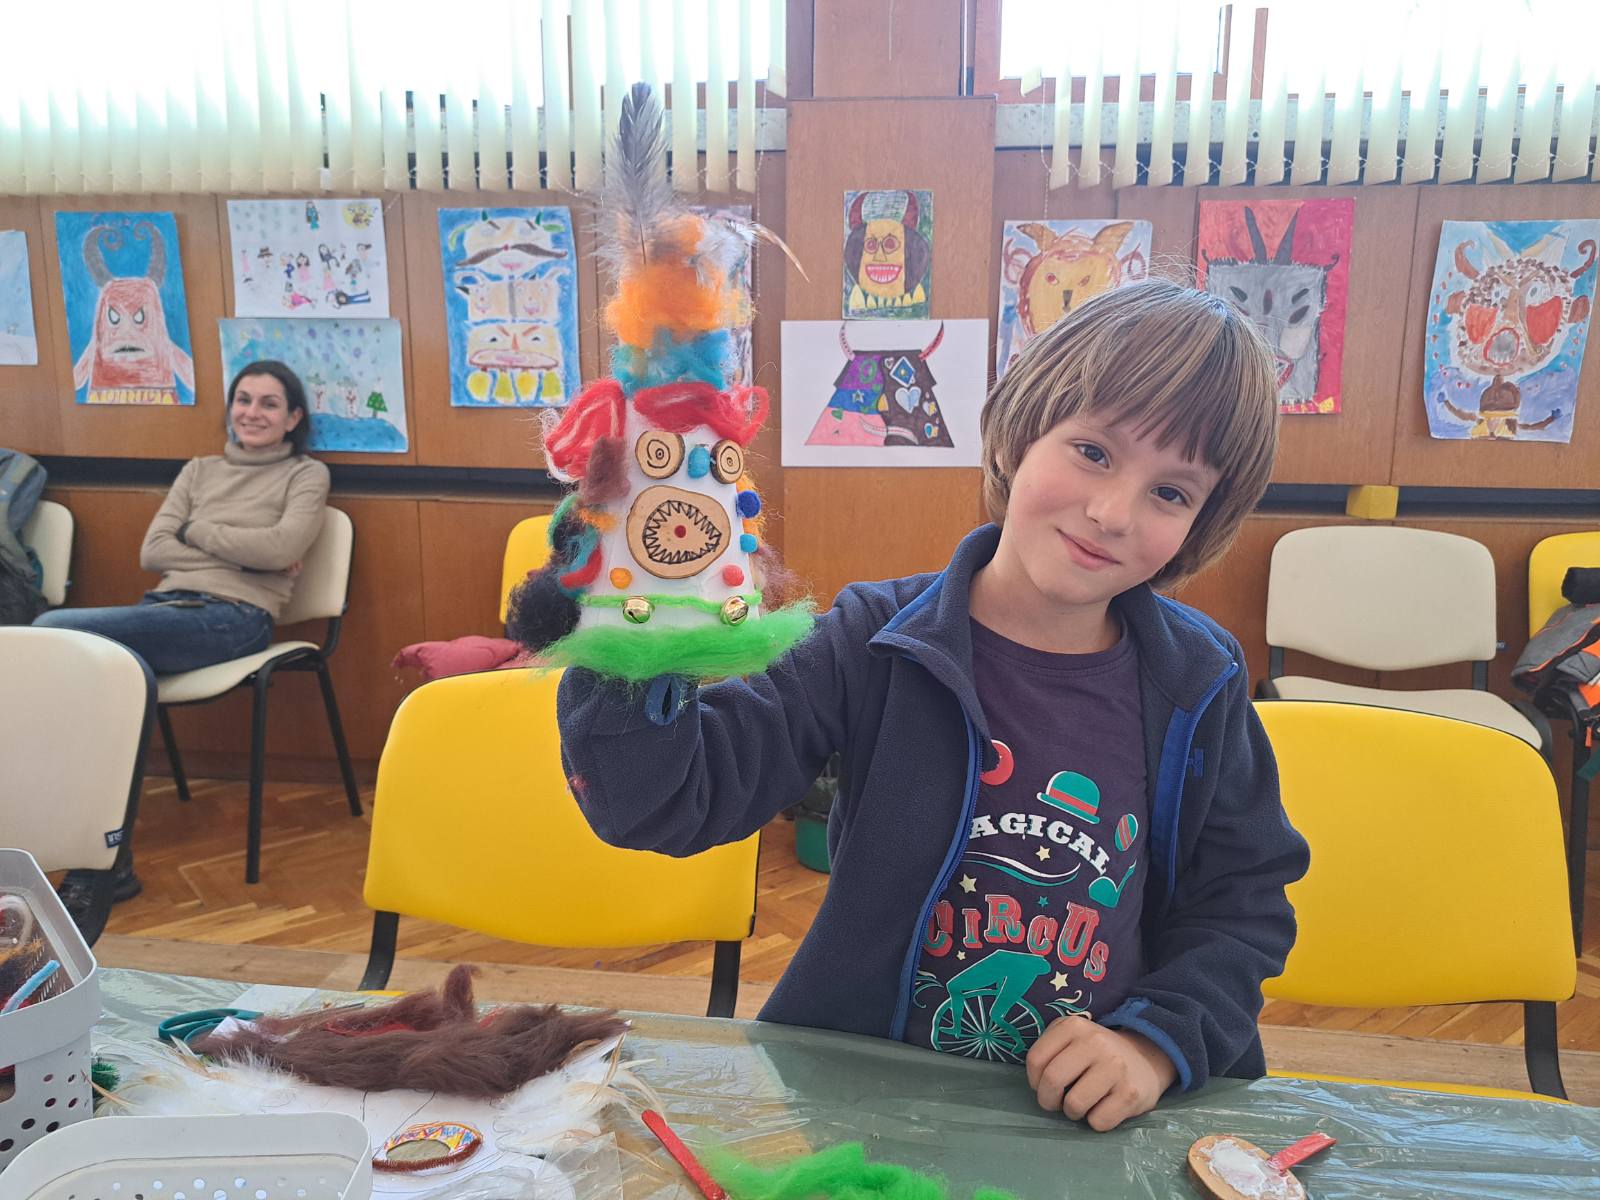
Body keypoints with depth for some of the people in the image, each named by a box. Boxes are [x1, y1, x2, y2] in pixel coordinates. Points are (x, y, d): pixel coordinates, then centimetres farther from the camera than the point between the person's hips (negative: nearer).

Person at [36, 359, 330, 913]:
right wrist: (243, 552, 0)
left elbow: (283, 547, -8)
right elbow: (151, 551, 13)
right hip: (167, 606, 5)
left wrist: (197, 531, 3)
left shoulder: (306, 474, 11)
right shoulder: (198, 470, 25)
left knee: (53, 631, -26)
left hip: (235, 618, -5)